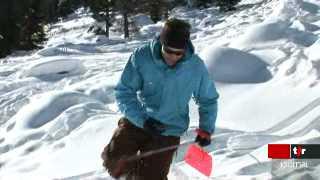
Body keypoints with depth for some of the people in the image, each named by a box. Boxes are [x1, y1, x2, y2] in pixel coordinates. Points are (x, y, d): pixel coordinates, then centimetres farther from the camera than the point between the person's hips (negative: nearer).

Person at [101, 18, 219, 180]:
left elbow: (208, 100, 4)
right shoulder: (141, 56, -17)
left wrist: (206, 129, -6)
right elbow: (123, 92, -13)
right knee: (113, 159, -16)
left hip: (168, 131, 0)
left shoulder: (196, 67, -13)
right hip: (137, 121, 1)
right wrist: (142, 119, -25)